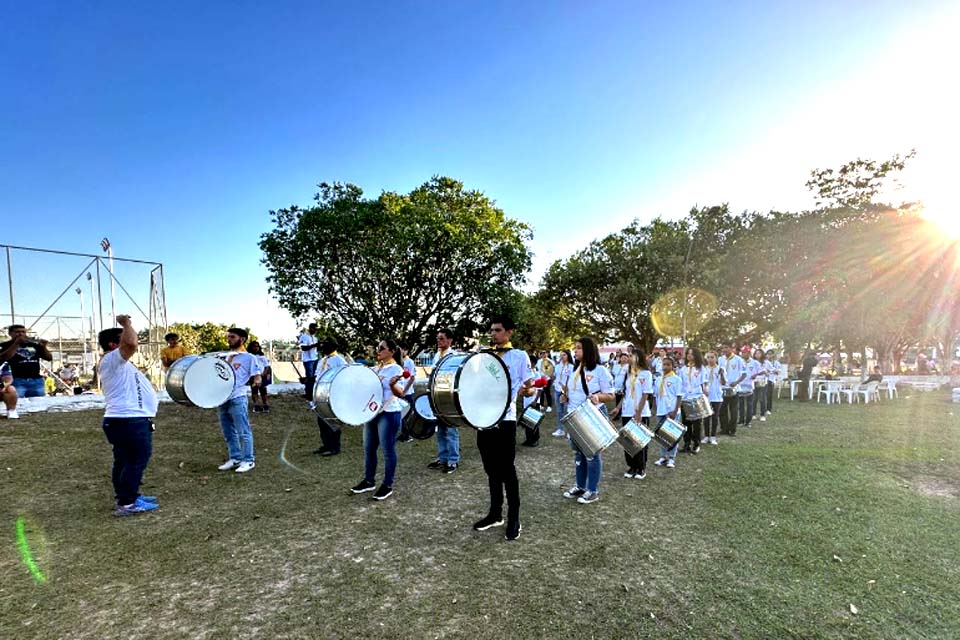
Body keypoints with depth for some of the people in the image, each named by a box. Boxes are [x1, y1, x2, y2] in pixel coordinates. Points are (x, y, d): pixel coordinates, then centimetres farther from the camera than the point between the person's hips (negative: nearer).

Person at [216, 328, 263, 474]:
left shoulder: (249, 357, -3)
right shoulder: (227, 357, 19)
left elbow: (258, 378, -8)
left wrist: (256, 383, -28)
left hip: (237, 399, -8)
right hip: (223, 398, 8)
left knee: (243, 432, -4)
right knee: (228, 433, 14)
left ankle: (248, 460, 4)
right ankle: (235, 458, 24)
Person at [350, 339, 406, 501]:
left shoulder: (396, 369, -11)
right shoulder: (374, 369, 12)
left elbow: (401, 394, -18)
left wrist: (392, 385, -37)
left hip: (389, 414, -8)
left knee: (388, 450, 1)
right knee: (368, 448, 15)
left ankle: (387, 486, 12)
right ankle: (369, 481, 29)